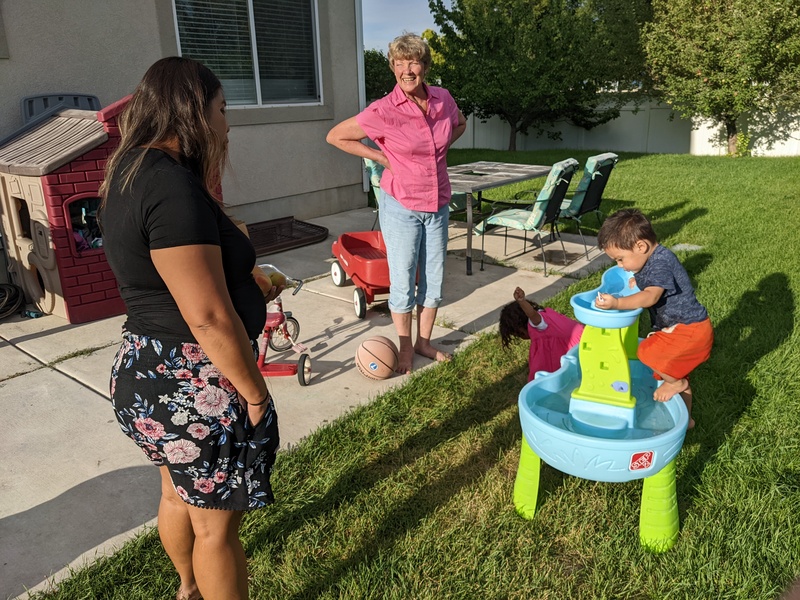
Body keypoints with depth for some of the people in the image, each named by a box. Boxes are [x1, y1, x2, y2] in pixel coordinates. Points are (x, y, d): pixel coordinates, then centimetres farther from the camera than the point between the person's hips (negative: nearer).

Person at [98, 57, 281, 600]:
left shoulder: (132, 171, 8)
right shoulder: (172, 185, -25)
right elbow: (208, 317, -27)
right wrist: (256, 393, -16)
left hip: (148, 370, 10)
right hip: (193, 385, -10)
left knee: (181, 493, 29)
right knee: (216, 522, 11)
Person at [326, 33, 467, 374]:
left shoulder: (443, 99, -2)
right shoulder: (383, 111, -16)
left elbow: (460, 124, 22)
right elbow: (335, 137, -7)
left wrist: (441, 149, 4)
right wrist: (381, 157, -9)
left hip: (438, 205, 5)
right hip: (401, 206, -5)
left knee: (434, 279, 14)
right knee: (403, 282, 5)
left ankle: (424, 341, 32)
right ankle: (406, 348, 25)